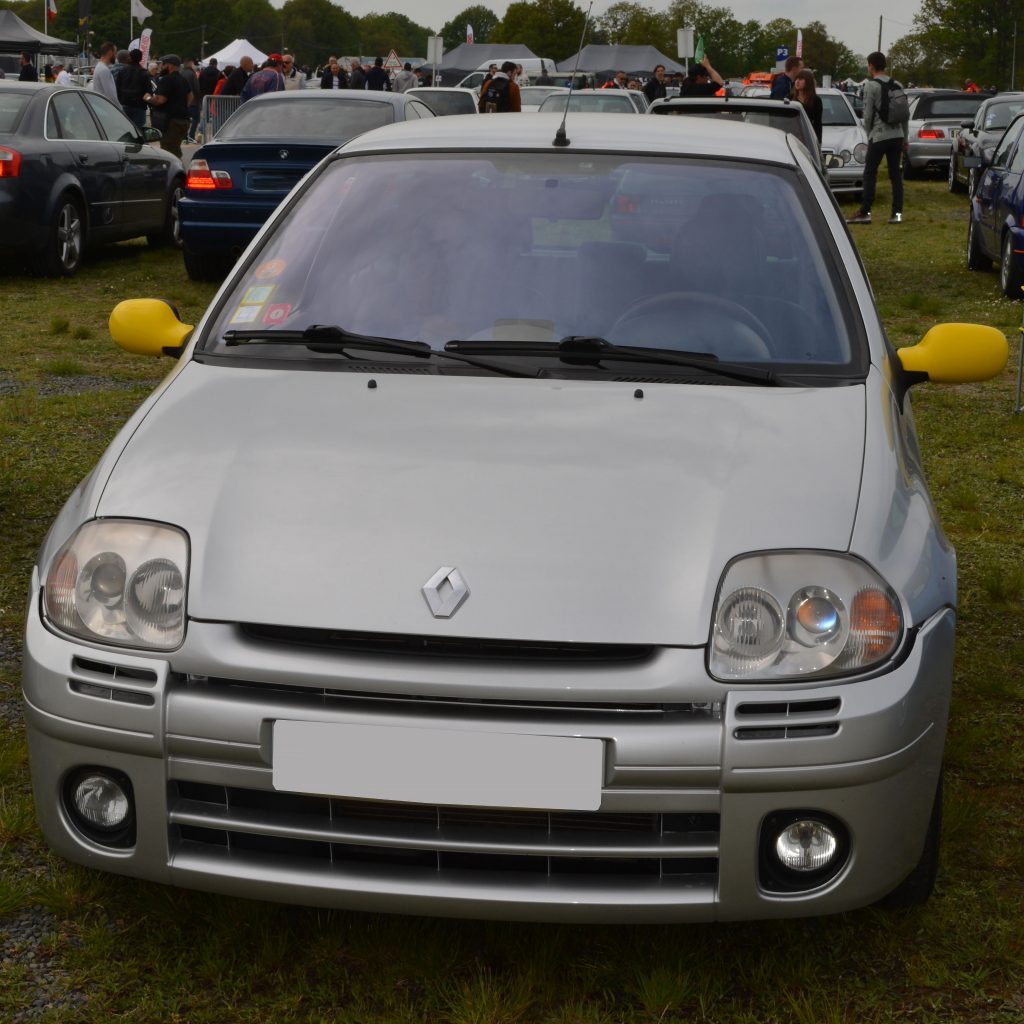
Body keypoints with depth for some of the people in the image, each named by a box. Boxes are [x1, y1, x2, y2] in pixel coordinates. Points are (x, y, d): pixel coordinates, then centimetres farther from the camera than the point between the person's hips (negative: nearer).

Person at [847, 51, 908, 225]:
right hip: (897, 135, 6)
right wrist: (904, 138, 19)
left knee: (870, 174, 0)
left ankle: (865, 212, -2)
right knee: (895, 173, 8)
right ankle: (897, 213, 5)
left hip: (879, 135, -6)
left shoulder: (871, 86, -8)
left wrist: (869, 134, 7)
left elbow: (868, 115, -9)